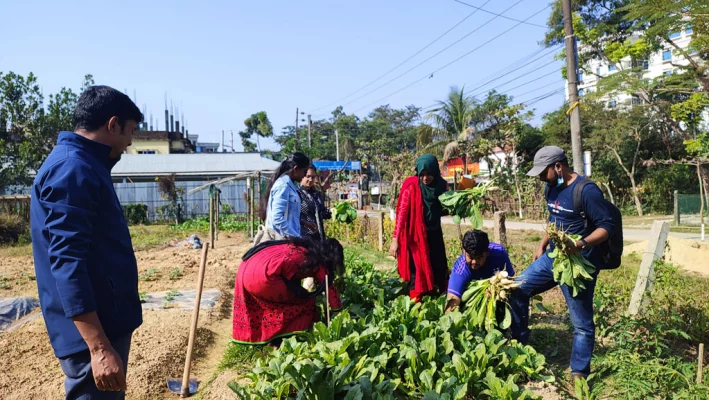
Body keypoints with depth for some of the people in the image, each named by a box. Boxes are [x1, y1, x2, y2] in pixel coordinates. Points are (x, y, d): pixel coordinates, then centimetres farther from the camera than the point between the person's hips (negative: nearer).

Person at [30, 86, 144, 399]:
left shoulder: (85, 166, 13)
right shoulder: (72, 169, -19)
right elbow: (67, 263, -25)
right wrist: (99, 347, -27)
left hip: (106, 321, 10)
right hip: (92, 333, -10)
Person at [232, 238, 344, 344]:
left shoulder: (304, 247, 26)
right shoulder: (318, 262, 5)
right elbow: (329, 287, 9)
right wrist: (339, 310, 22)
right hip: (263, 276, -8)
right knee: (304, 302, 8)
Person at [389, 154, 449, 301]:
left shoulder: (442, 185, 1)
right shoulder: (412, 186, -13)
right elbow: (402, 212, -16)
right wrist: (395, 239, -21)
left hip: (435, 234, 5)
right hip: (416, 235, -4)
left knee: (440, 269, 11)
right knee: (418, 271, -1)